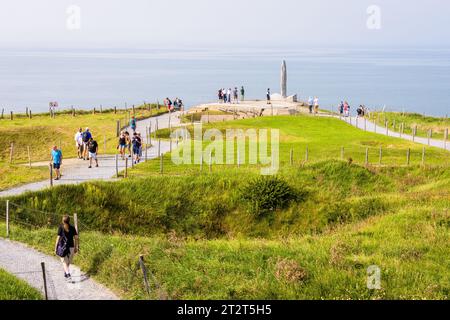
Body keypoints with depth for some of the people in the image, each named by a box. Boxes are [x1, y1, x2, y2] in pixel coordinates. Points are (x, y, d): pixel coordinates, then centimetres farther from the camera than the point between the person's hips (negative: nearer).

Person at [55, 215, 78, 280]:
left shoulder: (61, 228, -7)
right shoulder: (72, 228, 1)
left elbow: (58, 238, -8)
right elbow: (76, 238, 0)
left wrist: (55, 247, -1)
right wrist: (76, 247, 10)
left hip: (63, 247, -3)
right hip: (71, 247, 3)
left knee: (64, 262, 2)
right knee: (68, 261, 20)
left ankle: (68, 274, -17)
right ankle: (65, 273, 32)